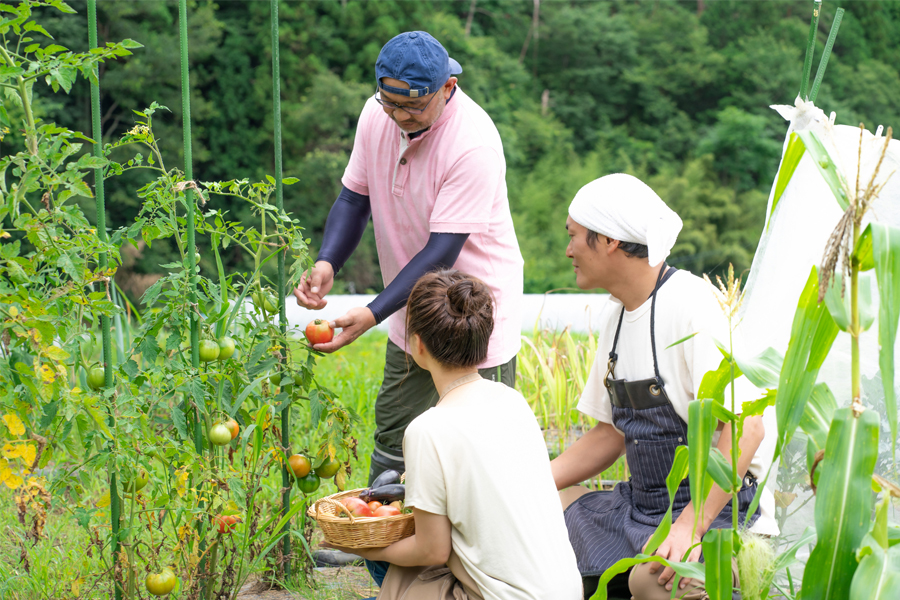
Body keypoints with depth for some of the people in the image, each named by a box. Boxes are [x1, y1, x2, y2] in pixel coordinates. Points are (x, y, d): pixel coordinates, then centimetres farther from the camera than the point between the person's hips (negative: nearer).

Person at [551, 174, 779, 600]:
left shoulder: (689, 305, -17)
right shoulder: (615, 314, 11)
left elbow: (745, 427, -24)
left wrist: (690, 526, -30)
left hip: (717, 509, -9)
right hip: (639, 505, 9)